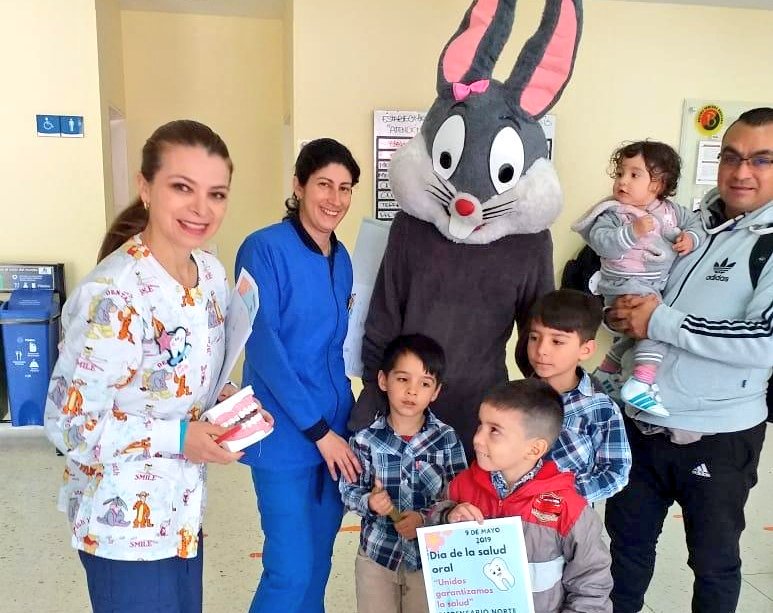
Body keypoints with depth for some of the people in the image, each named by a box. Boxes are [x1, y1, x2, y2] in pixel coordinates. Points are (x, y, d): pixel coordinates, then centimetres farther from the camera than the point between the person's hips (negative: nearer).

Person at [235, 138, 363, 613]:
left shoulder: (342, 259, 8)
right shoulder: (265, 248, -13)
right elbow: (262, 346, -17)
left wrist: (348, 421, 8)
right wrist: (318, 430, -16)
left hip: (336, 433, 7)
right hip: (286, 436, -6)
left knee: (319, 563, 16)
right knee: (291, 570, -1)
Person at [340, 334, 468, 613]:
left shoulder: (447, 438, -12)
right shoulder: (365, 440, -13)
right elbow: (349, 491, -5)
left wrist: (424, 517, -23)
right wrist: (369, 502, -25)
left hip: (430, 555, 0)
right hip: (376, 553, 0)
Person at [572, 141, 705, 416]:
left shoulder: (670, 210, 3)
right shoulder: (613, 213, -14)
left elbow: (695, 222, 13)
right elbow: (600, 241, -27)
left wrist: (691, 237, -8)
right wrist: (632, 233, -37)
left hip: (657, 286, 8)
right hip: (625, 285, -8)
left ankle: (608, 370, 43)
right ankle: (641, 383, -22)